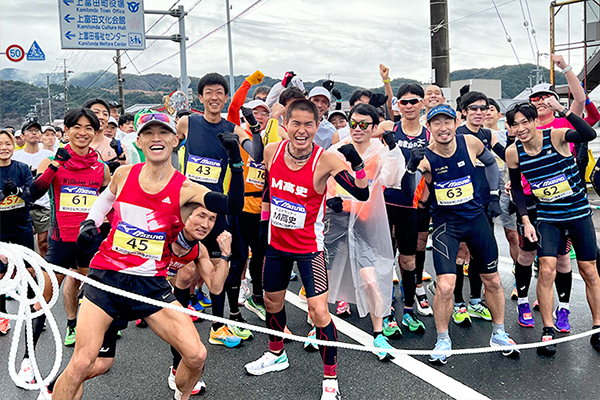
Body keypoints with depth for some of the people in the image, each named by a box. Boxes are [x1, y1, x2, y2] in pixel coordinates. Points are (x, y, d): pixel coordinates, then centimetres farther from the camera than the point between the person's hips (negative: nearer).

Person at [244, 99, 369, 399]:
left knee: (318, 312, -10)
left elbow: (362, 194, -23)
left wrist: (357, 162, -38)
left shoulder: (326, 160, -21)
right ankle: (276, 354, 47)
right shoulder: (271, 151, -7)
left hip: (309, 246, -5)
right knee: (272, 301, 20)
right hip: (276, 242, 5)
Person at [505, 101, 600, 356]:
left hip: (579, 213, -1)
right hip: (547, 217, 1)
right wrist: (525, 220, -1)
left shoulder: (556, 136, -16)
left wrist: (562, 110, -41)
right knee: (546, 271, -11)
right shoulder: (513, 152, -8)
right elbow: (516, 187, 5)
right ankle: (548, 331, 3)